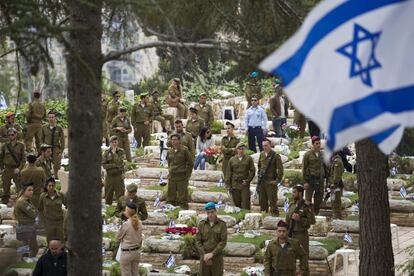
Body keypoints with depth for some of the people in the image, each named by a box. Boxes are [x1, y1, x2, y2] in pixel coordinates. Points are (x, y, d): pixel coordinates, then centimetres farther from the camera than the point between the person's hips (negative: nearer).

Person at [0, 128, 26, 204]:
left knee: (20, 189, -5)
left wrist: (19, 168, -11)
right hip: (7, 169, 1)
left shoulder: (21, 145, 1)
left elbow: (23, 158, -1)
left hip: (17, 170, -1)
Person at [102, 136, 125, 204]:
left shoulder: (121, 152, -2)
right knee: (108, 196, 8)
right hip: (109, 176, 2)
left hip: (118, 176, -2)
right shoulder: (106, 152, 1)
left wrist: (114, 153, -14)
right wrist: (114, 165, -16)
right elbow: (104, 165, -5)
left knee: (120, 195, -2)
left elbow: (119, 162, -17)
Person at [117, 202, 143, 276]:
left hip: (126, 253, -6)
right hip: (136, 252, 6)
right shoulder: (139, 223, -1)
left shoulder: (126, 224, -19)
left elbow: (118, 237, -6)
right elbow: (140, 238, 7)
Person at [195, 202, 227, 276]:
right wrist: (204, 255, -17)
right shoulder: (202, 224, -1)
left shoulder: (222, 224, -6)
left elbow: (223, 242, -12)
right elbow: (198, 241, -3)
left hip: (217, 257, -1)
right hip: (205, 257, 2)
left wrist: (212, 254, -21)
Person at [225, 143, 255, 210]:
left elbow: (252, 171, 6)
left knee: (245, 205, -7)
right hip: (235, 186, 2)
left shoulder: (249, 159, 6)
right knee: (237, 204, 5)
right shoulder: (232, 160, 9)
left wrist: (247, 180, -6)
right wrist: (228, 185, 3)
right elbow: (228, 173, 9)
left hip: (245, 185, -2)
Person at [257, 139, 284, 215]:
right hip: (262, 181, 6)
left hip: (271, 182, -6)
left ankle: (275, 214, 1)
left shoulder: (275, 156, -9)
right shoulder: (261, 155, 10)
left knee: (272, 200, -5)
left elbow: (280, 169, -8)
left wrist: (277, 180, -10)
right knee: (262, 200, 11)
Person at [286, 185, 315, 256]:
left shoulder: (305, 206, -10)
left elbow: (312, 220, -15)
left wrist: (300, 219, -23)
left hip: (301, 234, -6)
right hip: (291, 234, 6)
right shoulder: (291, 205, 10)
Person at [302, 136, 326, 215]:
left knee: (319, 198, 6)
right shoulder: (308, 154, -3)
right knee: (308, 199, -6)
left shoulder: (322, 154, 12)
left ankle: (316, 213, 13)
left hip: (320, 179, 5)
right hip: (311, 178, -5)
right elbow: (304, 168, -3)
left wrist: (325, 177, 11)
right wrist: (305, 181, -9)